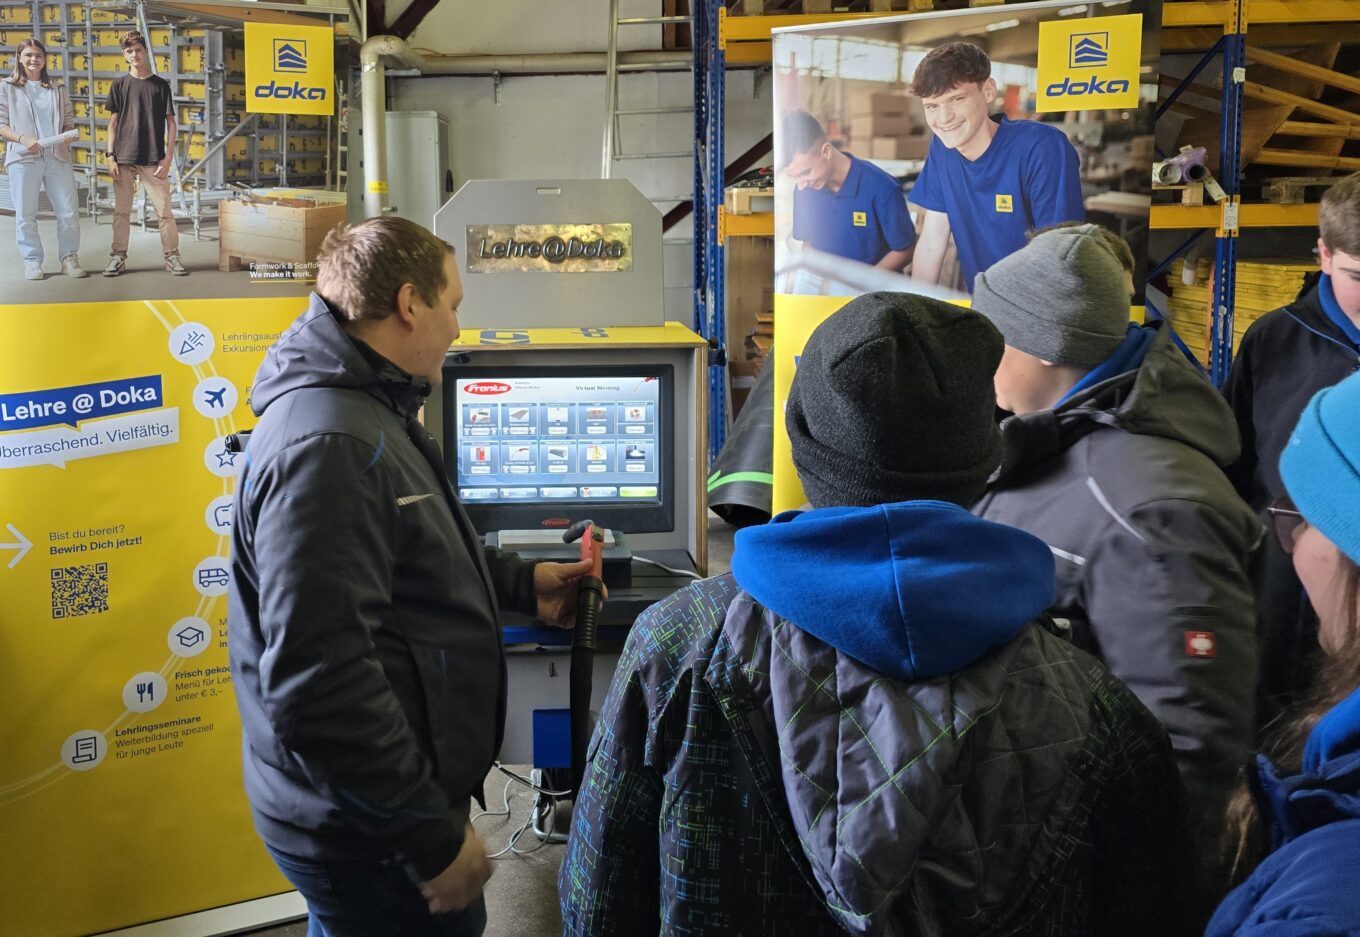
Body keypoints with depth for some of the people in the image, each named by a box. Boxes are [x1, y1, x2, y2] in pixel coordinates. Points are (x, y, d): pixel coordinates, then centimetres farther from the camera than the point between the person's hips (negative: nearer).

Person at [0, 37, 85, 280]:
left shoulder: (58, 88, 15)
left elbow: (69, 120, 16)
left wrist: (68, 134, -7)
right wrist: (23, 139, -15)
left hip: (58, 157, 2)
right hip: (23, 159, -2)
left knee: (69, 211, -1)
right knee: (26, 214, -1)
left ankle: (69, 259, 10)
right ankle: (32, 262, 7)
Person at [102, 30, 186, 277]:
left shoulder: (161, 85, 5)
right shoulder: (119, 85, 7)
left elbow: (170, 123, 4)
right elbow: (113, 122, 8)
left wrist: (168, 157, -4)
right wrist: (110, 156, 0)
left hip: (154, 160, -1)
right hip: (124, 159, 1)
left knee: (164, 210, -2)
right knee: (121, 211, 4)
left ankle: (172, 256, 4)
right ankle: (119, 257, 10)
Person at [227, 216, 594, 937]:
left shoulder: (367, 412, 11)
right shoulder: (326, 446, -26)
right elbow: (317, 681, -31)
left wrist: (520, 585, 20)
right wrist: (432, 838, -25)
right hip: (368, 840, -10)